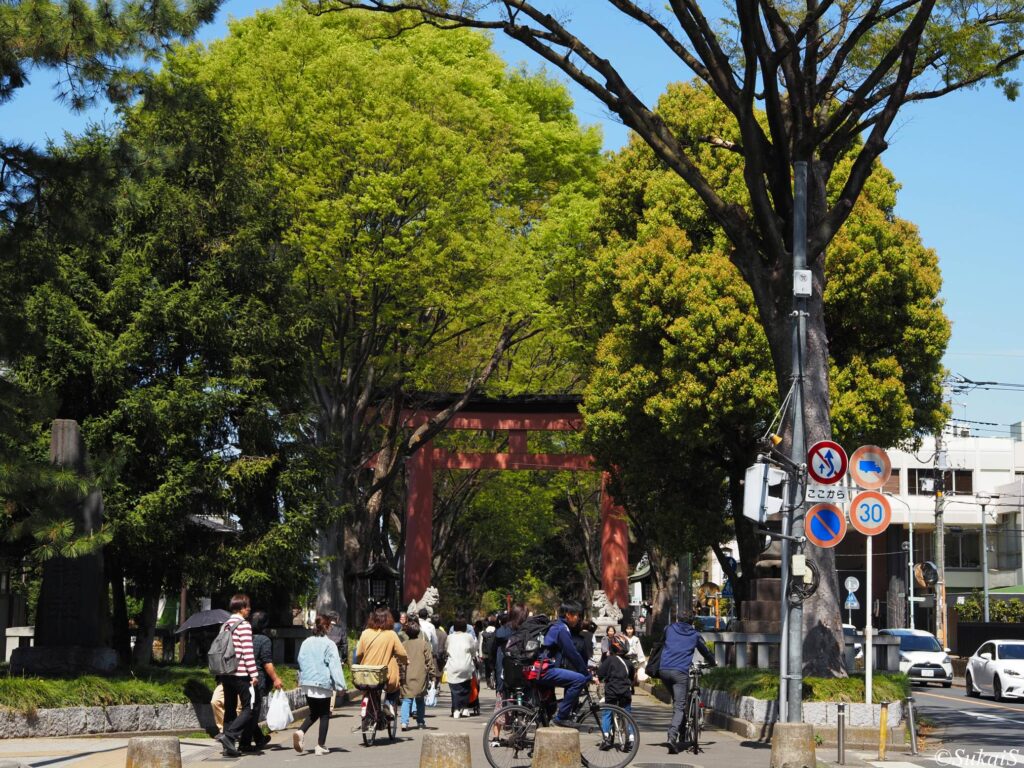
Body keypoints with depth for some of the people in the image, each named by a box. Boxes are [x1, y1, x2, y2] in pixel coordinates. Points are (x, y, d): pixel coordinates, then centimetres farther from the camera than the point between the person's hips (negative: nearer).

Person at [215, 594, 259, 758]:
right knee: (248, 708, -2)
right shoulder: (244, 625, -9)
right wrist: (254, 675, -14)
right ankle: (229, 735, -17)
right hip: (240, 674, -8)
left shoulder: (225, 626, 14)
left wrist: (220, 675, 18)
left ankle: (229, 746, 11)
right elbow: (248, 652, -15)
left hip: (225, 674, 8)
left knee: (230, 709, 12)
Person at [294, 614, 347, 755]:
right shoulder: (329, 644, -11)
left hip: (307, 683, 5)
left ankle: (301, 732, -8)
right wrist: (340, 684, -14)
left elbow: (300, 661, 13)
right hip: (323, 683, -5)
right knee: (324, 714, 7)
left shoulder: (306, 643, 6)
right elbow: (334, 665, -15)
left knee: (313, 712, 18)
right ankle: (321, 746, 6)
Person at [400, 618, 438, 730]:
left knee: (407, 699, -1)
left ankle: (404, 722, -15)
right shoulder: (424, 644, -1)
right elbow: (429, 660, 0)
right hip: (420, 677, 0)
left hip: (407, 677, 0)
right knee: (420, 699, 15)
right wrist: (433, 673, 7)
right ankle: (420, 721, 19)